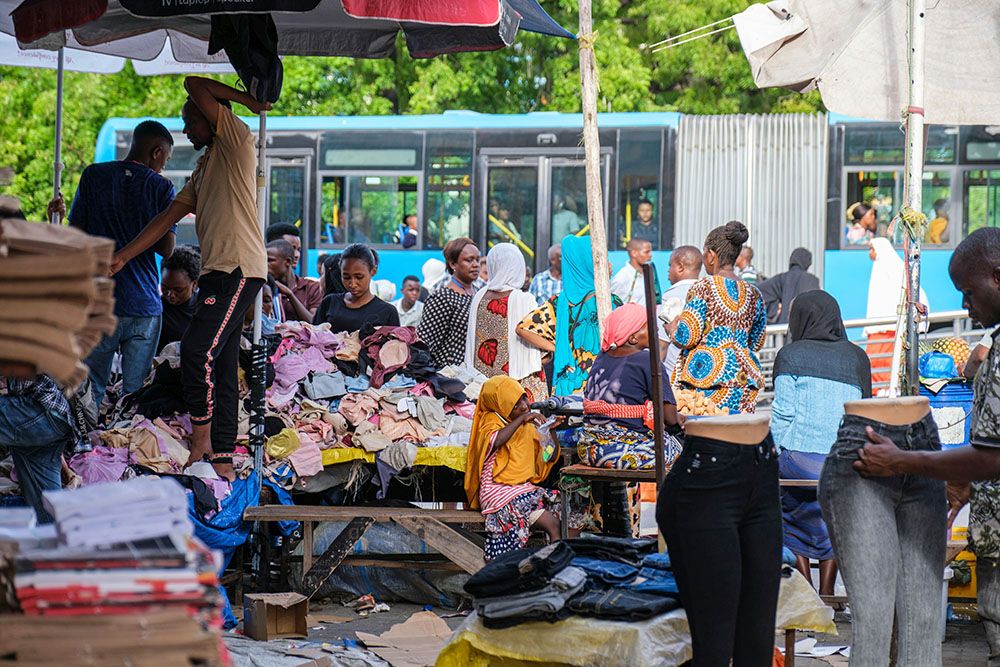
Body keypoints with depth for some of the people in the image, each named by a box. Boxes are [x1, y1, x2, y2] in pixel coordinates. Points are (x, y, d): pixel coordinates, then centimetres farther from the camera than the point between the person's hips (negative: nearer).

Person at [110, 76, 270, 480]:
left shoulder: (237, 140, 0)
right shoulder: (204, 169, 26)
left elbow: (194, 85, -6)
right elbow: (168, 217, 24)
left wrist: (247, 100, 6)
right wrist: (122, 257, 21)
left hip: (241, 270, -9)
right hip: (218, 273, 9)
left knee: (197, 350, -18)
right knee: (221, 370, 5)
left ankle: (201, 438, -8)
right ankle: (222, 461, 3)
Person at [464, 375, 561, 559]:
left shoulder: (528, 427, 16)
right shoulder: (491, 419, -2)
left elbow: (550, 458, 18)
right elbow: (495, 441, -26)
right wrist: (521, 419, -25)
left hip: (525, 487, 7)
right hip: (499, 489, -7)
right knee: (552, 524, -24)